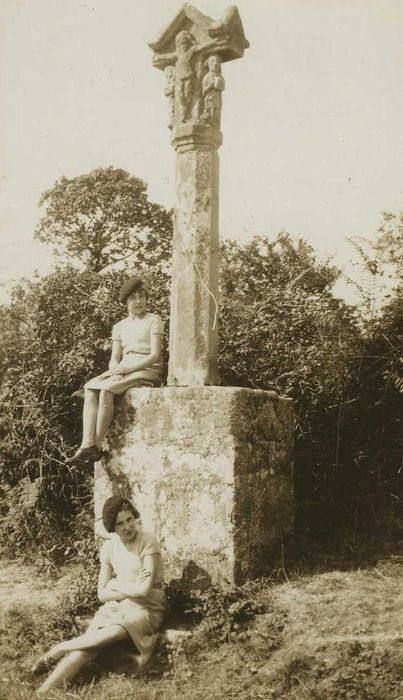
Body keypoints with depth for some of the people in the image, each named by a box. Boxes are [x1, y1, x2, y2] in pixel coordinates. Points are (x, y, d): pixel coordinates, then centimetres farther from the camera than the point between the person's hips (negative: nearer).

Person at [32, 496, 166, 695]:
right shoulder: (109, 547, 3)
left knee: (115, 631, -37)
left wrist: (114, 585, -6)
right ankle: (42, 693, -34)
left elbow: (144, 589, -19)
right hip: (116, 606, 4)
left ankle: (58, 650, -20)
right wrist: (131, 589, -12)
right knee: (86, 648, -25)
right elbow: (102, 594, 2)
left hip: (146, 608, -4)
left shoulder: (147, 542, -12)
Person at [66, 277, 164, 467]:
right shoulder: (120, 327, 19)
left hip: (148, 370, -6)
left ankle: (97, 446, -27)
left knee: (106, 388, -30)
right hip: (123, 370, 6)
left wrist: (128, 368, -18)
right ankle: (87, 444, -33)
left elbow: (155, 354, -7)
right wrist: (115, 369, -12)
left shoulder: (153, 320, 3)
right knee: (89, 388, -22)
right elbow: (114, 358, 13)